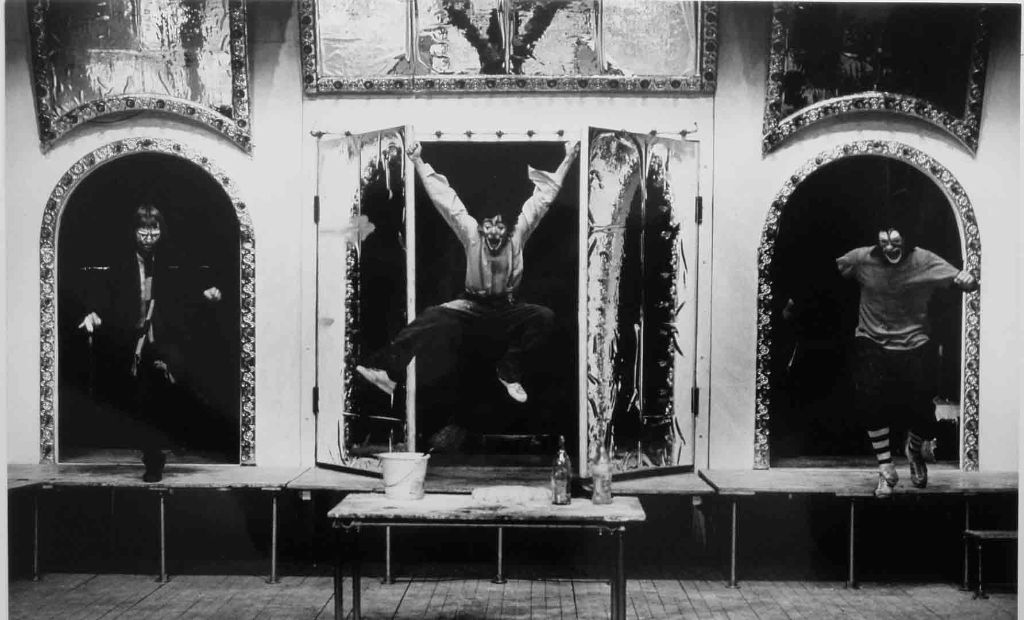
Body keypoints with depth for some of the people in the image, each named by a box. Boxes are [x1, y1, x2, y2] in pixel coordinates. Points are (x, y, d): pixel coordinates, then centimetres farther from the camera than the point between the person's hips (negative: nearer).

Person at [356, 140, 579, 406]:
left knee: (544, 317, -27)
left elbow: (544, 195, -8)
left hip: (508, 308, 1)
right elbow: (444, 199, -11)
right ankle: (387, 370, -40)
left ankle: (509, 372, -14)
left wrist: (567, 160, -9)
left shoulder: (518, 232, -8)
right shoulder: (470, 233, -8)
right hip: (472, 306, -1)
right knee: (434, 318, -27)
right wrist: (419, 162, -14)